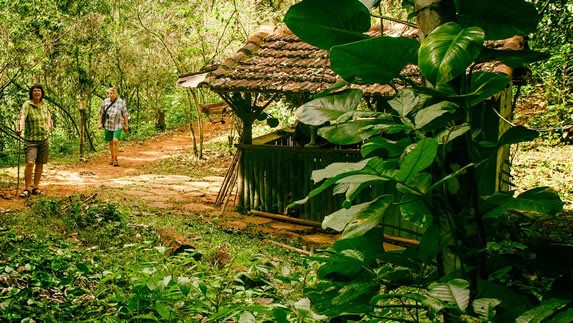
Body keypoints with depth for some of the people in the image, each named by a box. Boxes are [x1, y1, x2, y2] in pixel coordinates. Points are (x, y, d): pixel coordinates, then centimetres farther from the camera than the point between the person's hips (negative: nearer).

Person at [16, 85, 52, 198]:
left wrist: (49, 125, 17)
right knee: (30, 163, -15)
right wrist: (20, 128, -45)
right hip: (31, 139, -5)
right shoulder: (27, 105, -9)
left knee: (40, 164, 7)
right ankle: (27, 188, -6)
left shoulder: (44, 106, 7)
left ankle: (36, 187, 17)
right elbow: (22, 116, -28)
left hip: (44, 138, 5)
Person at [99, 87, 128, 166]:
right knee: (110, 142, 11)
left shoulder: (121, 102, -5)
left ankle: (115, 159, -11)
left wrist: (126, 125, -1)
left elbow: (125, 114, -1)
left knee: (115, 141, -17)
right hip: (108, 125, 3)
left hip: (118, 125, -3)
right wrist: (100, 123, 6)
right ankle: (112, 158, 25)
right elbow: (101, 113, 9)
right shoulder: (105, 102, 2)